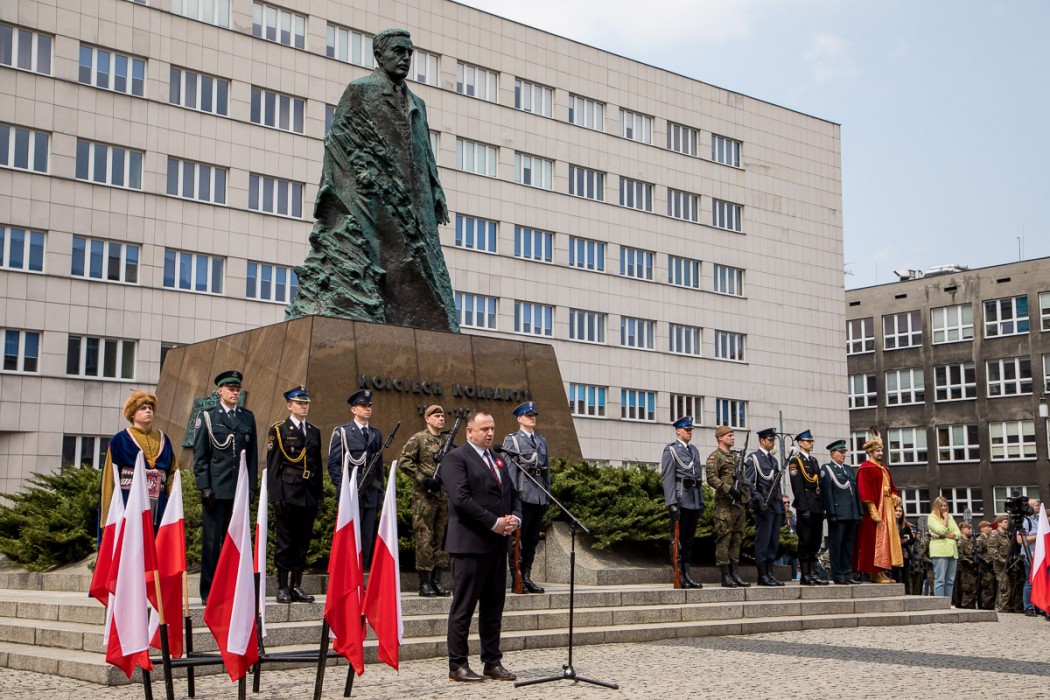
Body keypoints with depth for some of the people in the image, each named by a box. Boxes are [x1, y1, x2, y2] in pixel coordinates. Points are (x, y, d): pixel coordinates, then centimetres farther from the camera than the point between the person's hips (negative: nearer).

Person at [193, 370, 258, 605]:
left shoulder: (248, 417, 14)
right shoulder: (207, 416, 5)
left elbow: (253, 454, 14)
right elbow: (199, 455, 1)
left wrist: (252, 486, 6)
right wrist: (204, 487, -7)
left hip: (240, 489, 3)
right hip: (216, 489, -3)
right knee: (211, 542, 1)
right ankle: (208, 592, 7)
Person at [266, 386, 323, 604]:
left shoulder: (314, 432, 16)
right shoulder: (278, 430, 1)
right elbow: (272, 465, -4)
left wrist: (320, 495, 12)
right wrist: (275, 495, -10)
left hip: (309, 494, 5)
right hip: (287, 494, -5)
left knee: (303, 541, 7)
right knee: (285, 541, -1)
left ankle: (296, 586, 14)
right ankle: (283, 587, 5)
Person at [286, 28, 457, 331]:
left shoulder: (416, 105, 23)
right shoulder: (359, 90, 6)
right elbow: (339, 137, -2)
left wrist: (437, 196, 11)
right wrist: (363, 170, -16)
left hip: (411, 208, 6)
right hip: (370, 204, -6)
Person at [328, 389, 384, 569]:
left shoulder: (376, 434, 18)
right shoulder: (342, 432, 3)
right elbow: (333, 463, -2)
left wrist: (380, 491, 14)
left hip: (371, 494, 5)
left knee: (367, 539, 4)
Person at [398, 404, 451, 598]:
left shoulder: (447, 441, 16)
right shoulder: (417, 439, -2)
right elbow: (404, 461, -10)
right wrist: (423, 479, -17)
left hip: (445, 496, 6)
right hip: (424, 496, -6)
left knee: (441, 538, 7)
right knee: (425, 538, -5)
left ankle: (436, 580, 14)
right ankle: (424, 582, 0)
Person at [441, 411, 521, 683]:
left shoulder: (498, 460, 20)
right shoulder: (456, 458, -6)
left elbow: (513, 495, 19)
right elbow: (460, 498, -18)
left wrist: (515, 518, -2)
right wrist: (494, 523, -17)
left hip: (497, 544, 8)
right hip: (470, 544, -8)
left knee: (494, 607, 11)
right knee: (464, 607, -1)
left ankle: (493, 662, 17)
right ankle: (457, 665, 5)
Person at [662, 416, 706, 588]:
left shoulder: (694, 450, 19)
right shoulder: (671, 450, -4)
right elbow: (667, 478, -11)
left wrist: (701, 501, 15)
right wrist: (671, 503, -18)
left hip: (694, 501, 7)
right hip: (680, 499, -7)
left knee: (689, 538, 9)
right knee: (677, 538, -4)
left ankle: (687, 575, 14)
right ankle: (678, 576, -2)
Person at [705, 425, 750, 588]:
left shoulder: (735, 457, 21)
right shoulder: (715, 457, -4)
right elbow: (711, 478, -16)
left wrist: (747, 498, 18)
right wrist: (729, 489, -23)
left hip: (740, 503, 8)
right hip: (725, 504, -8)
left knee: (736, 538, 8)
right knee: (724, 539, -7)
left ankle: (734, 573, 12)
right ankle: (725, 576, -6)